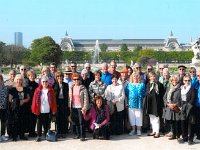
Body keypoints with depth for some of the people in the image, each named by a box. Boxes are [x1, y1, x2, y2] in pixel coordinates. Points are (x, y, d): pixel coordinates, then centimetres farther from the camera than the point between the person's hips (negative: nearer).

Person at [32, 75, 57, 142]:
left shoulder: (51, 90, 1)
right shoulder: (38, 90, 1)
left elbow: (54, 101, 2)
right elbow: (35, 100, 1)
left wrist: (54, 111, -2)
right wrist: (34, 110, -4)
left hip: (48, 111, 0)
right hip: (40, 111, 0)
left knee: (47, 124, 8)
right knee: (39, 123, 5)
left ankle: (47, 136, 21)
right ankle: (38, 136, 15)